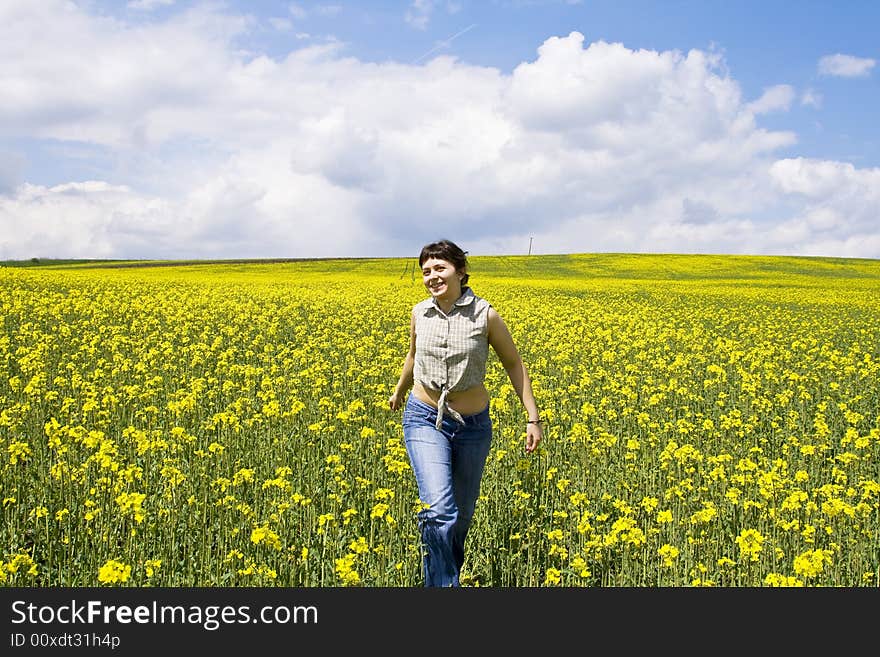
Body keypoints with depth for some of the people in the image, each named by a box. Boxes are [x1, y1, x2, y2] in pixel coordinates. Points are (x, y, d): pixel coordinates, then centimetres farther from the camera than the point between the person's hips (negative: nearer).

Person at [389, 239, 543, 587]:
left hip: (473, 425, 0)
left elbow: (514, 365, 1)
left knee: (461, 515, 14)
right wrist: (398, 392, 35)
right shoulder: (419, 314, -2)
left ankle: (449, 570, 41)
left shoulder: (485, 315, -11)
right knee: (439, 511, -21)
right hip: (425, 419, 0)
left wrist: (532, 418, -2)